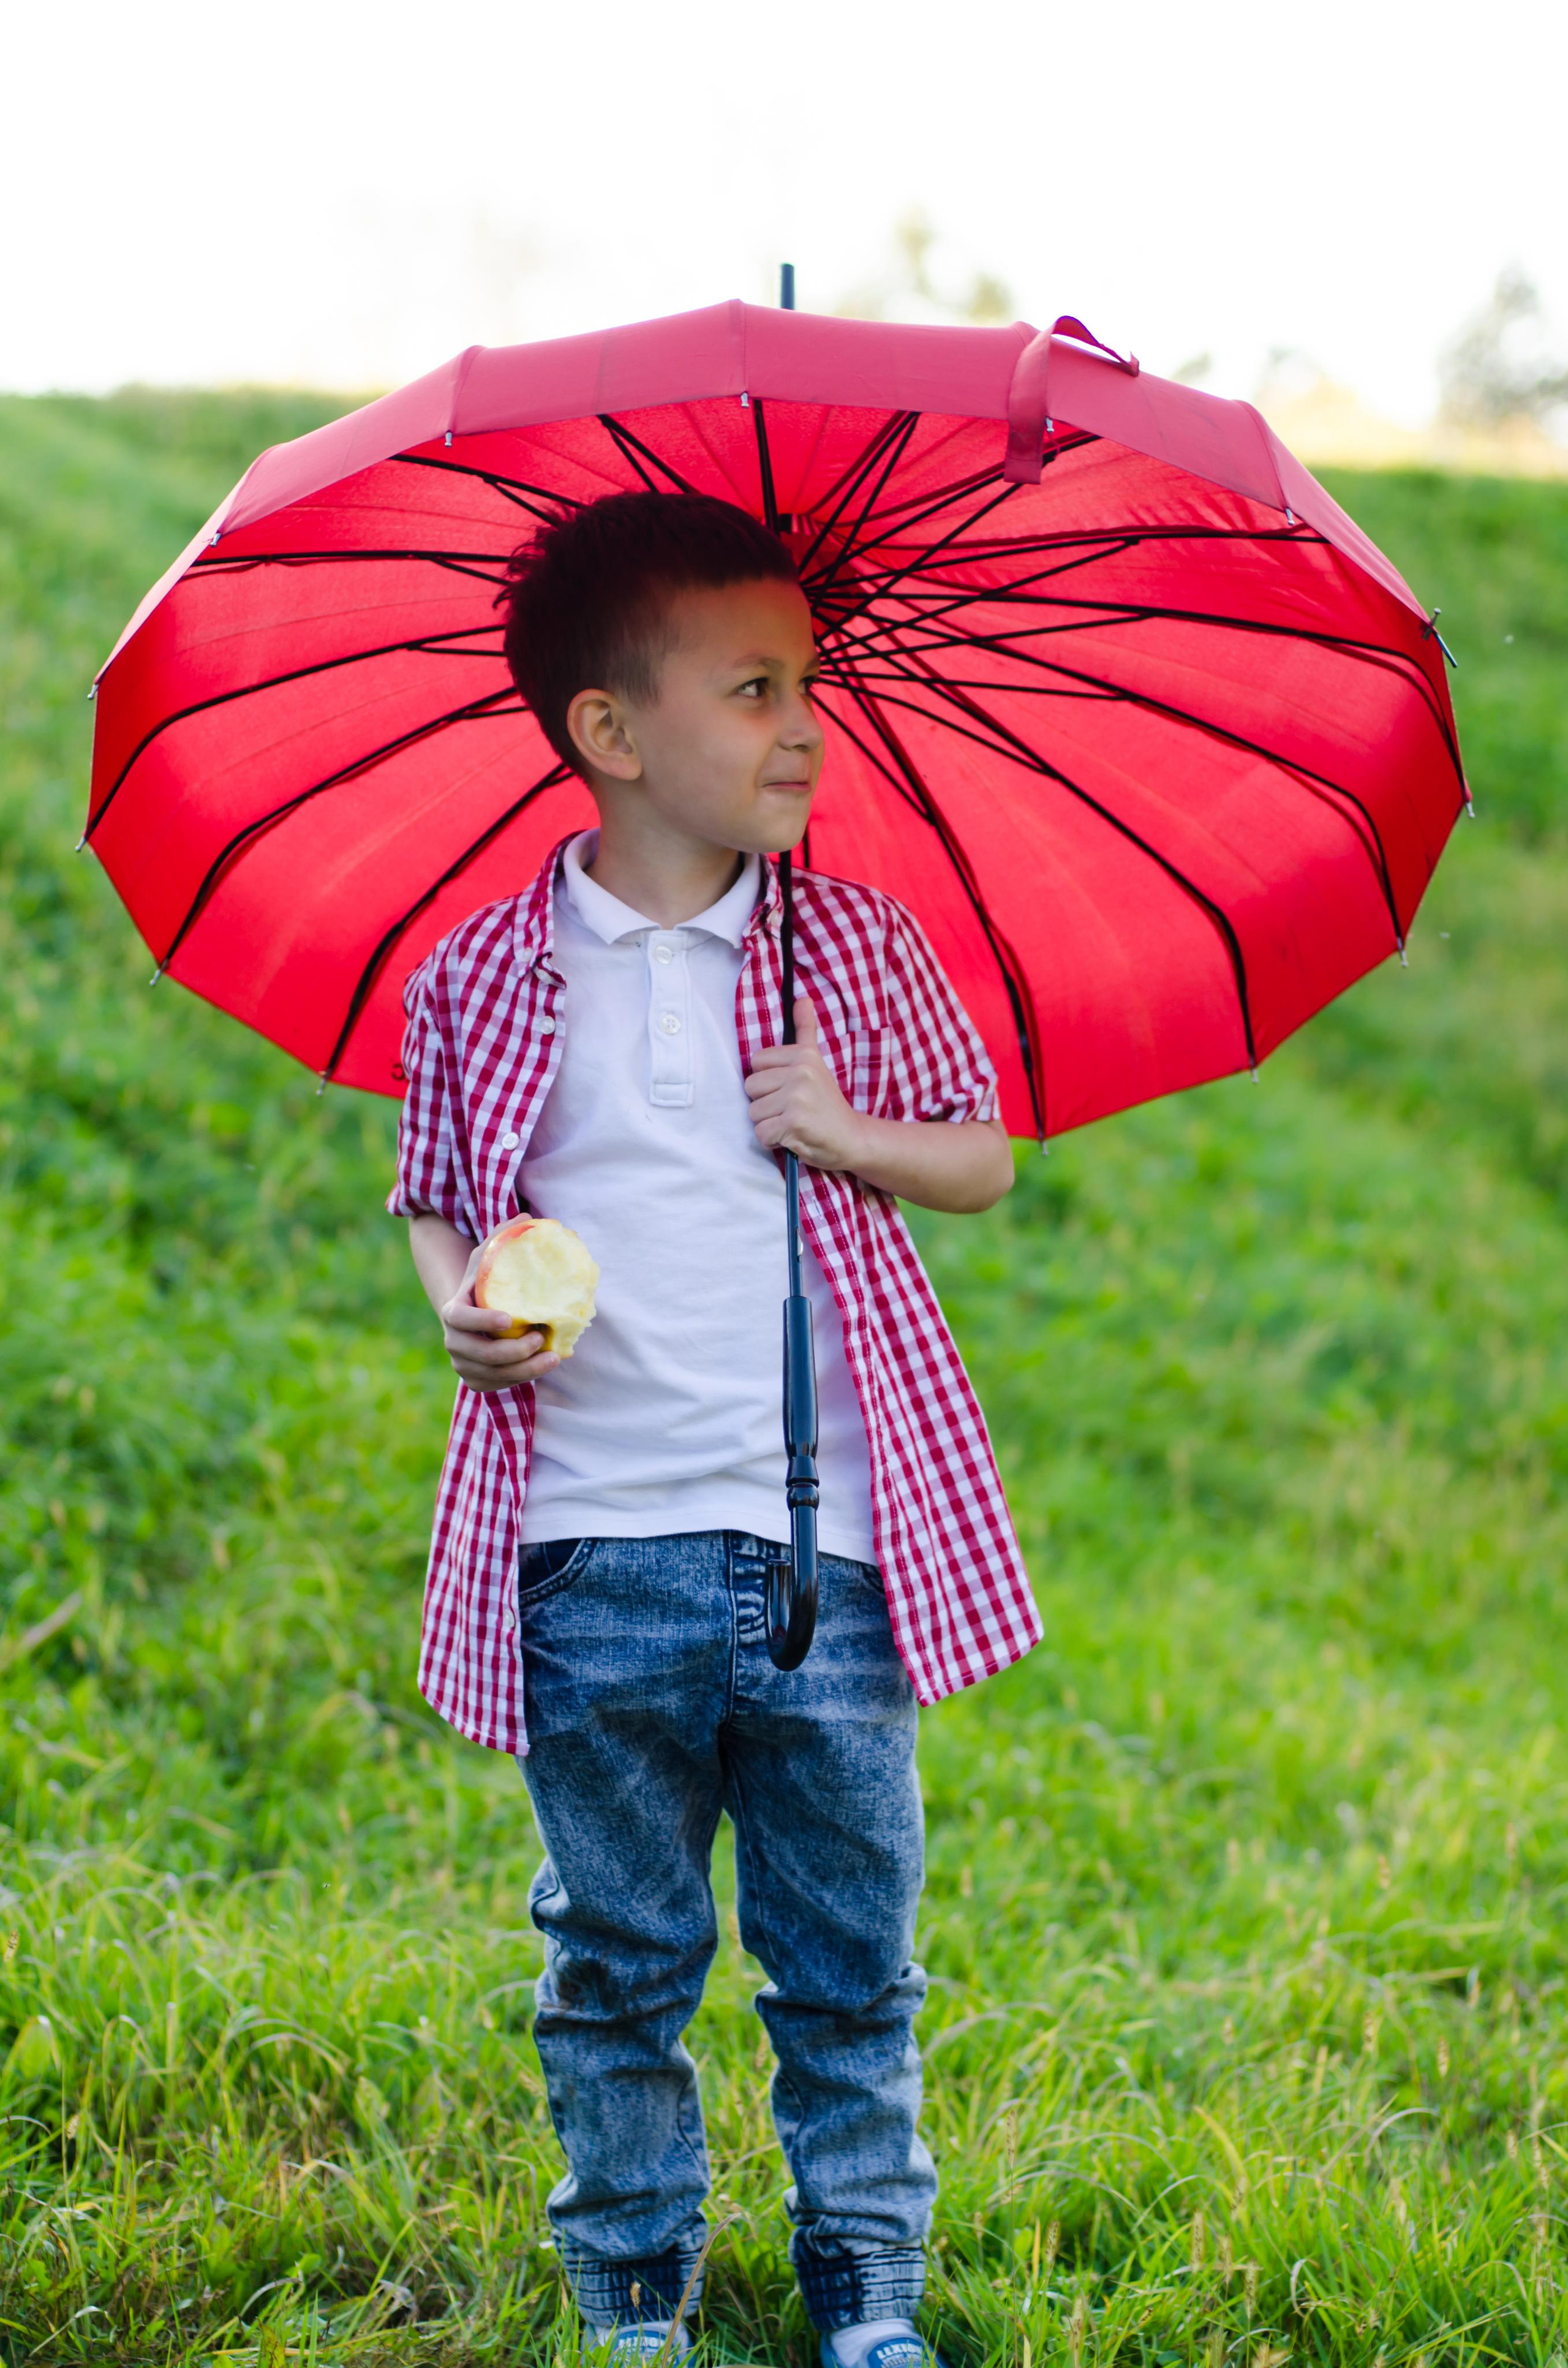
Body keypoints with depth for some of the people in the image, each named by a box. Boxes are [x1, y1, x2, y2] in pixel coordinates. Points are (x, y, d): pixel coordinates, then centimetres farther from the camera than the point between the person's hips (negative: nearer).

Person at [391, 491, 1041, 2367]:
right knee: (616, 1961, 11)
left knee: (848, 1959, 8)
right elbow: (438, 1200, 12)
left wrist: (853, 1137, -8)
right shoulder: (480, 981, 1)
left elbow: (984, 1156, 11)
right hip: (593, 1557, 0)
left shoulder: (861, 951, 3)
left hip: (827, 1543, 1)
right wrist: (462, 1302, -8)